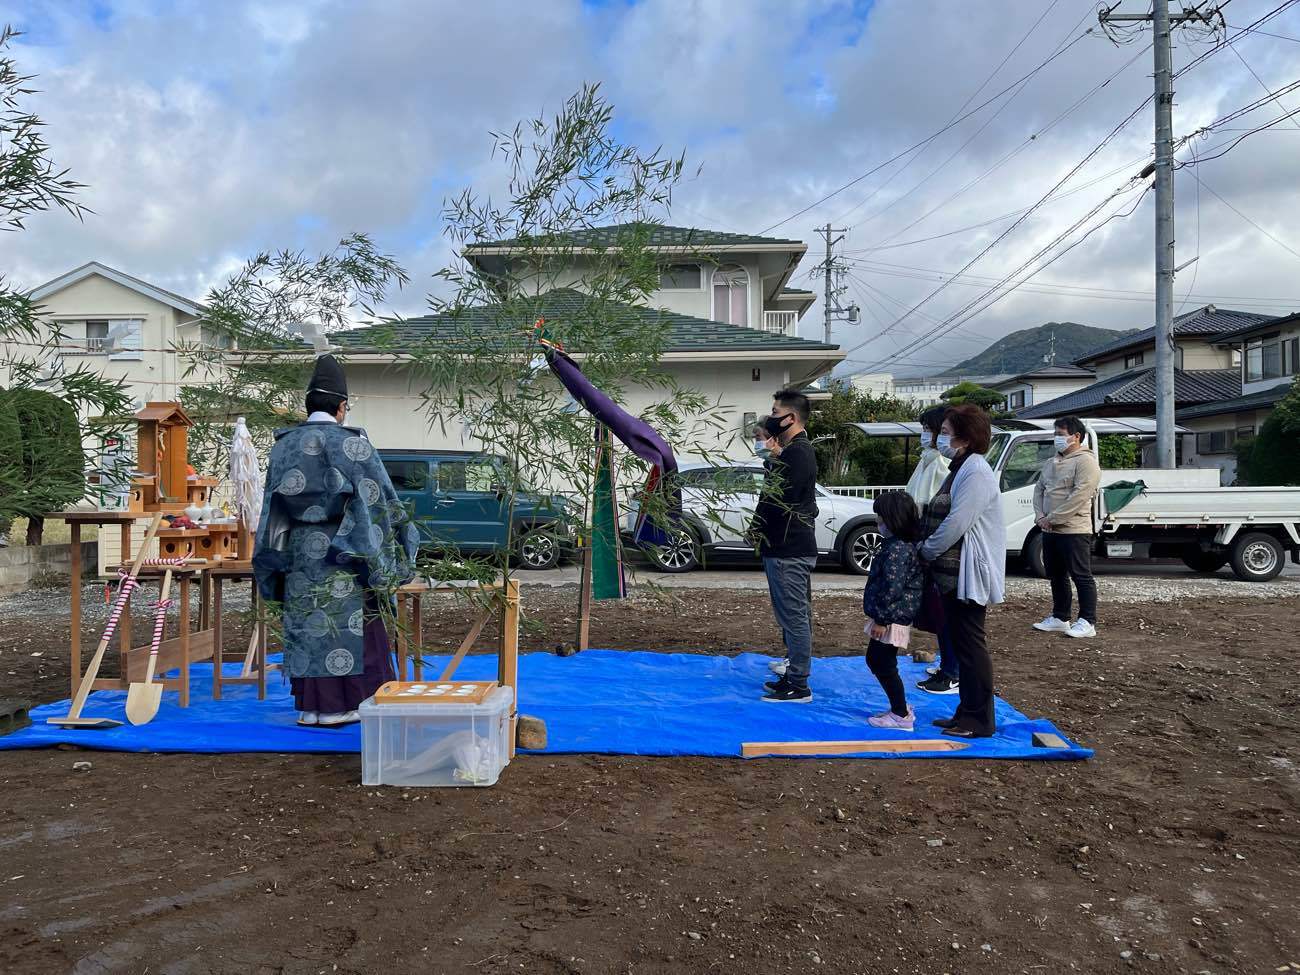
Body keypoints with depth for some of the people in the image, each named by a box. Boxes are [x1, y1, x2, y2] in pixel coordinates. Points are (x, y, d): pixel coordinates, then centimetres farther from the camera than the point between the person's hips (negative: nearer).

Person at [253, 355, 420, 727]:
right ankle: (341, 706, 6)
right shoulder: (350, 443, -10)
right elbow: (377, 497, -8)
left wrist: (279, 561, 18)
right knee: (350, 628, 3)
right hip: (340, 554, -5)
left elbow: (271, 507, 11)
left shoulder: (284, 444, 8)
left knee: (305, 626, 10)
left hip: (299, 551, 5)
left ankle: (310, 706, 15)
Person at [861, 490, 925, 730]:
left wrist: (882, 619, -20)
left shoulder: (897, 548, -22)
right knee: (875, 660, 19)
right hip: (895, 617, 11)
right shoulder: (906, 544, 11)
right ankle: (900, 707, 28)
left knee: (884, 666, 0)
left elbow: (892, 587, -25)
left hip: (892, 619, -11)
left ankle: (901, 716, 11)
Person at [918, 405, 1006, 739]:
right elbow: (941, 517, 19)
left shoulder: (976, 472, -17)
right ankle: (967, 711, 24)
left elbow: (956, 523, -23)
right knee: (958, 641, 14)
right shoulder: (961, 469, 17)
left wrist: (926, 551, -12)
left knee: (970, 644, -3)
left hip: (968, 574, -10)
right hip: (954, 573, 10)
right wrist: (927, 548, 8)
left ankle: (980, 720, 6)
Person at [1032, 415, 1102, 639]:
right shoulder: (1052, 462, 17)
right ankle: (1060, 619, 24)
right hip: (1050, 531, 9)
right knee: (1056, 576, 15)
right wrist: (1040, 517, -1)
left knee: (1081, 577, -3)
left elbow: (1079, 496, -20)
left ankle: (1087, 622, 3)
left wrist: (1052, 518, -18)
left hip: (1074, 530, -9)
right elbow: (1039, 489, 15)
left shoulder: (1086, 461, -11)